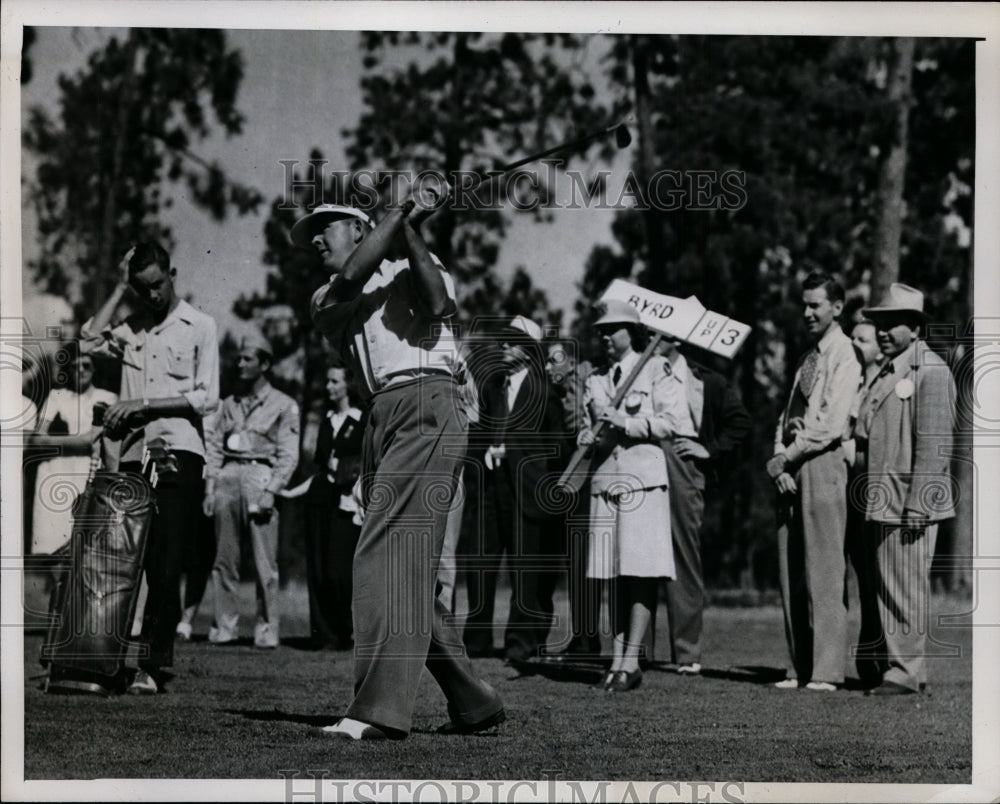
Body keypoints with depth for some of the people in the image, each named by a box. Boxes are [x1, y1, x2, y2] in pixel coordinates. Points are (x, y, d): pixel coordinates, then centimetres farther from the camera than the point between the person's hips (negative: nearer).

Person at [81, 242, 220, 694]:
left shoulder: (199, 326, 6)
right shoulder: (130, 329, 17)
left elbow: (206, 398, -2)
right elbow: (87, 343, -1)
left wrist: (143, 405, -10)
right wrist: (120, 289, 5)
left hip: (178, 455, -4)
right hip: (133, 454, 4)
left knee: (165, 566, -11)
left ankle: (152, 665, -14)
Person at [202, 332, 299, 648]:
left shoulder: (284, 405, 8)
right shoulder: (229, 404, 20)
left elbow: (288, 455, 2)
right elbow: (214, 446, 16)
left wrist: (270, 490, -10)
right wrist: (210, 487, 4)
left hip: (260, 475, -4)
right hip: (227, 477, 4)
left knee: (265, 560, -8)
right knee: (224, 557, 1)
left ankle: (268, 629, -6)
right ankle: (225, 626, 3)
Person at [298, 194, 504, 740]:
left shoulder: (411, 271, 13)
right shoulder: (325, 301, 23)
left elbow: (436, 304, -8)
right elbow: (350, 278, 1)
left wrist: (410, 230, -12)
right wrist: (401, 212, 0)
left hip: (425, 410, -7)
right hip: (381, 424, 7)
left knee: (387, 554, -18)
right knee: (406, 572, 4)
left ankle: (381, 707, -25)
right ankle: (474, 704, 12)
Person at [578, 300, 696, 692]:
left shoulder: (655, 370, 3)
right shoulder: (596, 380, 18)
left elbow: (673, 421, -5)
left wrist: (625, 422, -11)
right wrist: (588, 436, -1)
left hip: (643, 477, -5)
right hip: (605, 478, 5)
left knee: (642, 572, -9)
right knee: (613, 575, 4)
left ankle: (631, 660, -10)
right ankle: (617, 659, 7)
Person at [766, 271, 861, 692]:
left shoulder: (844, 355, -4)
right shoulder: (807, 357, 20)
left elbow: (831, 424, -13)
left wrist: (786, 457, -9)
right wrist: (779, 462, 1)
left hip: (823, 465, -8)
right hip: (790, 470, 8)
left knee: (823, 572, -9)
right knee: (791, 573, 5)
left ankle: (826, 671, -9)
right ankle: (799, 669, 7)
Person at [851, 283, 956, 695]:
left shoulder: (931, 372, -9)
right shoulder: (886, 374, 20)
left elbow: (934, 444, -15)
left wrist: (917, 506, -19)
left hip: (910, 503, -9)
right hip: (880, 502, 9)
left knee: (905, 589, -5)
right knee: (879, 588, 11)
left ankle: (906, 673, 0)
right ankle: (880, 663, 18)